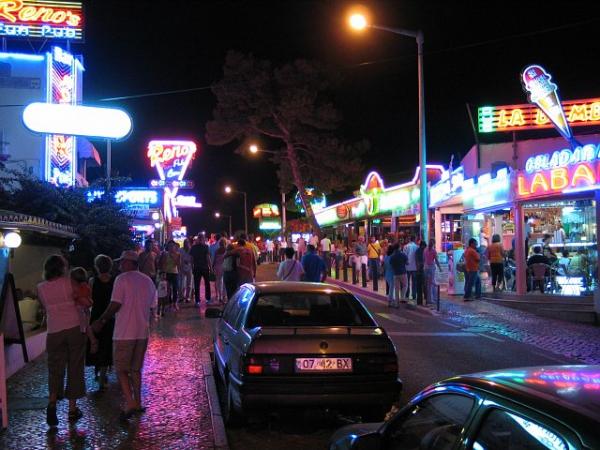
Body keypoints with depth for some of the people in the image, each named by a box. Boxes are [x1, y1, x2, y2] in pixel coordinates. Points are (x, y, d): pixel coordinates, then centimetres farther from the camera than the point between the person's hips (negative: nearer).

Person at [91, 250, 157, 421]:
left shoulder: (122, 279, -11)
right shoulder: (148, 281, 10)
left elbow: (115, 305, -15)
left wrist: (101, 321, -4)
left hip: (125, 333, -6)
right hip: (142, 332, 6)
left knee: (121, 369, 2)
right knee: (136, 369, 17)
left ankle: (130, 402, -9)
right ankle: (137, 403, 19)